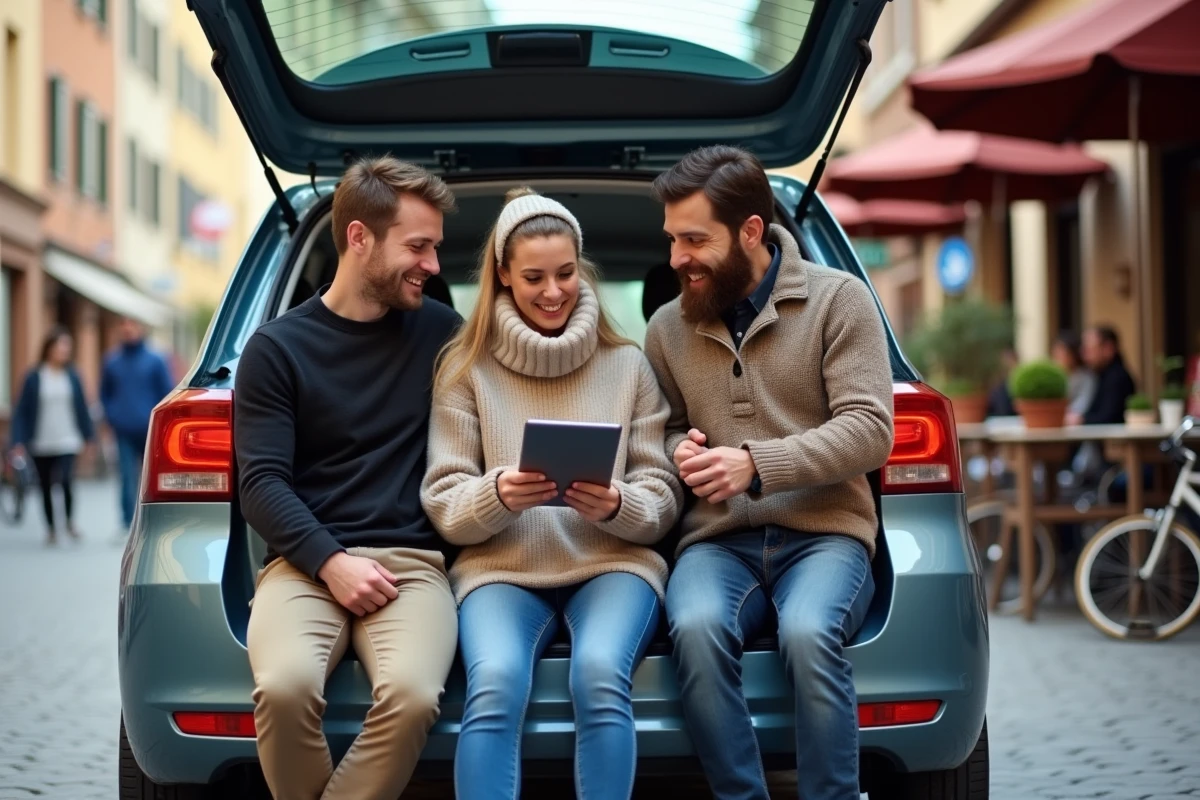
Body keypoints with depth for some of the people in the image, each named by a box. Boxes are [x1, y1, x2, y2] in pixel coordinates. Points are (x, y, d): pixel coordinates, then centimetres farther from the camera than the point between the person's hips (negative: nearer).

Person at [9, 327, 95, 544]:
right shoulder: (34, 378, -3)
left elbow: (82, 408, 8)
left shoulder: (72, 377, 2)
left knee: (64, 480, -19)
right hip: (41, 445, 0)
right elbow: (22, 412, -3)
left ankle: (69, 520, 6)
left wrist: (88, 436, 8)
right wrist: (19, 441, -9)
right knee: (46, 489, 9)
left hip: (67, 442, 0)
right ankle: (51, 528, 25)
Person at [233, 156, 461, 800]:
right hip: (305, 561, -1)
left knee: (412, 695, -32)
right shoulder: (278, 347, 7)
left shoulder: (441, 333, 13)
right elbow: (261, 482, -1)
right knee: (285, 687, -32)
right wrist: (330, 561, -15)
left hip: (412, 560, 1)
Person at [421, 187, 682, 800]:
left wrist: (618, 506, -16)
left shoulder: (628, 363, 11)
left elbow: (662, 498, 8)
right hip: (501, 567, 0)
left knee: (600, 676, -32)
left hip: (612, 562, 0)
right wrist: (496, 495, -19)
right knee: (493, 687, -32)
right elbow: (442, 502, 4)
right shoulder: (466, 366, 9)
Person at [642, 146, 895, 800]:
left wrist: (757, 463, -18)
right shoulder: (667, 327, 13)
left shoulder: (839, 300, 1)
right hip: (718, 541, 3)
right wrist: (679, 449, -1)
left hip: (823, 533, -2)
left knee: (808, 633, -36)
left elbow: (869, 430, -6)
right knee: (697, 629, -33)